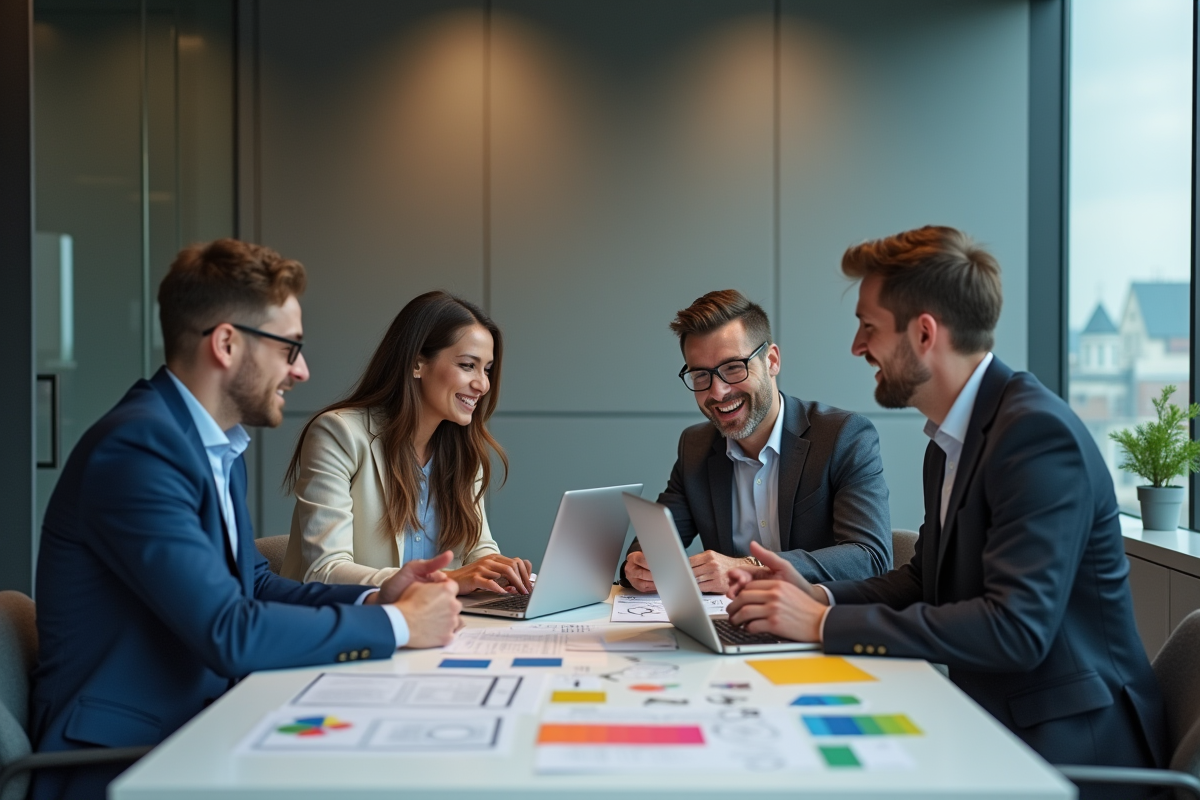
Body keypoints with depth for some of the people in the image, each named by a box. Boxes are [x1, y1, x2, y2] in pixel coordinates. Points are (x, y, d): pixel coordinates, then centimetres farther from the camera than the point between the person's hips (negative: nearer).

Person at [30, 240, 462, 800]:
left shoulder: (220, 445, 8)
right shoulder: (138, 445, -21)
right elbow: (229, 633, -26)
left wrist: (374, 599, -1)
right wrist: (397, 624, -16)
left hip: (197, 726, 8)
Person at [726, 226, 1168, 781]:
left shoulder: (1037, 431, -20)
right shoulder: (948, 441, 9)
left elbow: (1016, 627, -27)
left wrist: (827, 624, -24)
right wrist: (819, 596, -2)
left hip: (1065, 742, -7)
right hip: (988, 715, 8)